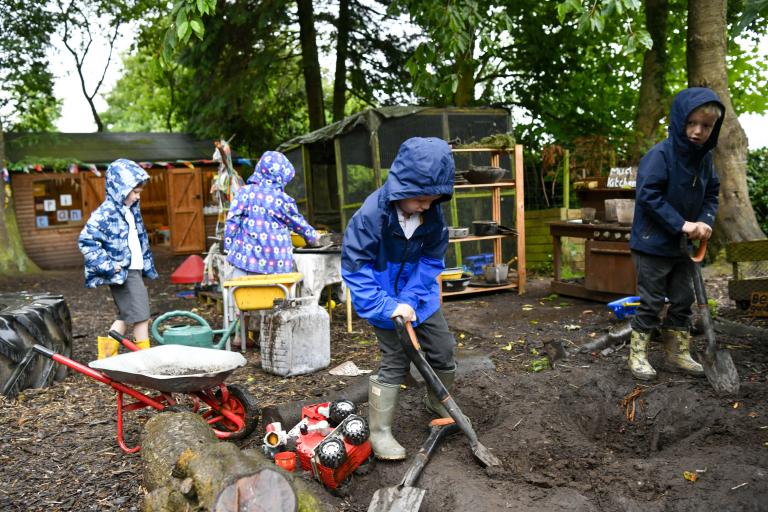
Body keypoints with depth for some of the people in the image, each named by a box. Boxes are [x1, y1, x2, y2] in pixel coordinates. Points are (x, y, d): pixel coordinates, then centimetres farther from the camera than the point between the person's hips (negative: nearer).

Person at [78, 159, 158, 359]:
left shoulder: (132, 209, 13)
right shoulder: (105, 213, -16)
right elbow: (86, 241, -21)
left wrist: (147, 263, 20)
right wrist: (108, 265, -21)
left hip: (134, 269, 10)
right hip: (121, 273, -10)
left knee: (126, 316, 16)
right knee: (141, 316, -8)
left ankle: (107, 355, 28)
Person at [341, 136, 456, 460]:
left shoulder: (433, 214, -12)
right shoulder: (372, 214, -27)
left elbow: (432, 260, -6)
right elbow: (354, 266, -24)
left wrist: (410, 300, -18)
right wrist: (386, 306, -29)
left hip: (419, 296, 6)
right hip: (385, 298, -5)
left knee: (443, 350, 11)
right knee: (395, 362, -6)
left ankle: (438, 404, 39)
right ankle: (379, 431, 9)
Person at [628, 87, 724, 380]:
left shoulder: (704, 159, 5)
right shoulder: (659, 155, -18)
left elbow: (711, 194, 13)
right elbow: (647, 195, -23)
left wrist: (705, 221, -6)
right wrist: (681, 224, -22)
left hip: (682, 246, 7)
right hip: (653, 244, -7)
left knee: (683, 300, 14)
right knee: (651, 302, -1)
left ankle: (677, 353, 28)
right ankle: (638, 355, 12)